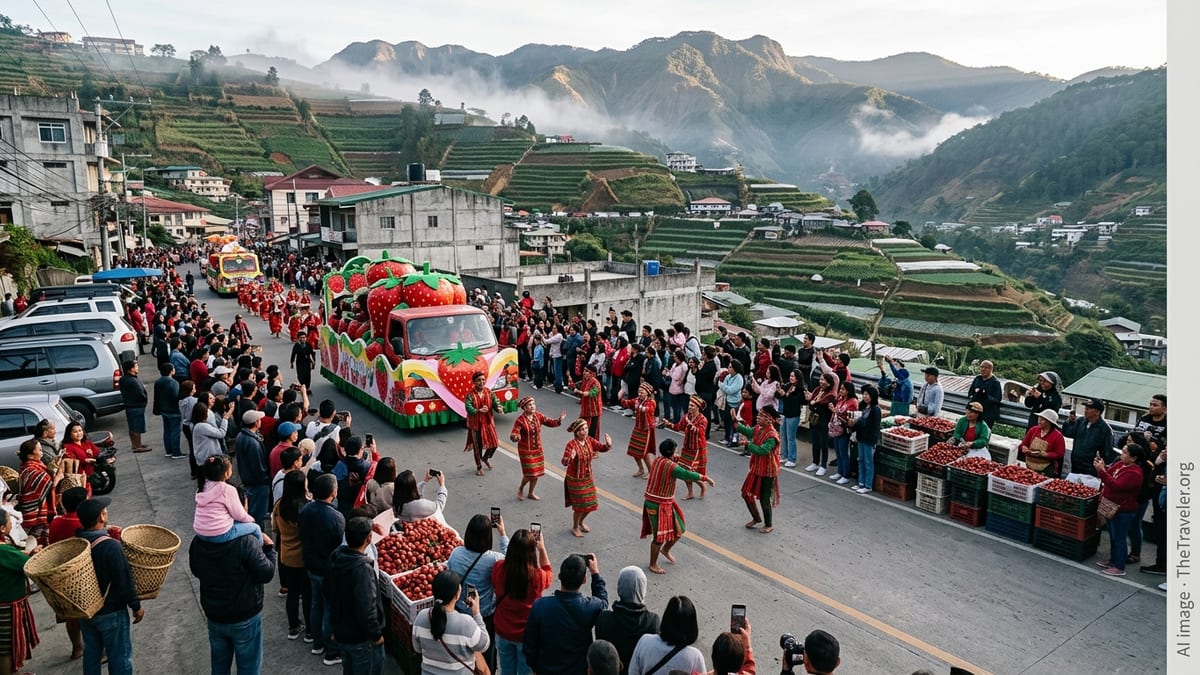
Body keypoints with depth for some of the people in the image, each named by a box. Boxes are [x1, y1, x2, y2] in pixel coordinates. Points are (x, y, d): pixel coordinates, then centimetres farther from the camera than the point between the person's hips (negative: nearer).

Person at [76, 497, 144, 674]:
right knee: (119, 655, 7)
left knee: (91, 651, 22)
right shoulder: (111, 546, -27)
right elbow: (124, 581, -21)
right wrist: (136, 606, -10)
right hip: (110, 611, -7)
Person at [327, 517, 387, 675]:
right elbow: (366, 608, -31)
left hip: (340, 632, 8)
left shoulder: (336, 557, -4)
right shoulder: (362, 568, -31)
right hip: (362, 638, -8)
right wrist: (376, 634, -17)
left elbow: (329, 593, 10)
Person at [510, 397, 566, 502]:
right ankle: (521, 488, 27)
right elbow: (513, 435, -21)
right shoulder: (520, 420, -19)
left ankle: (531, 493, 33)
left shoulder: (538, 416, -3)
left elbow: (550, 422, 3)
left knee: (537, 473, 12)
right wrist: (515, 437, -45)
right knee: (529, 473, -5)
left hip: (538, 449, 6)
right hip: (526, 450, -5)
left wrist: (559, 420, -15)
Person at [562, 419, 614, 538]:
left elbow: (602, 448, -5)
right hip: (575, 479, -6)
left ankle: (581, 522, 44)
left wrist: (608, 444, -26)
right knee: (580, 506, 4)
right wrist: (570, 457, -54)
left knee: (591, 504, 15)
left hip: (588, 477, 6)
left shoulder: (589, 440, -7)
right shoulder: (571, 444, -25)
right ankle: (575, 527, 32)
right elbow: (564, 462, -33)